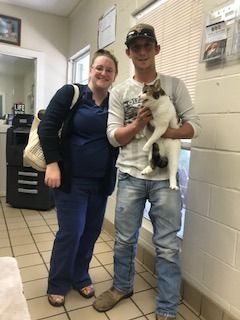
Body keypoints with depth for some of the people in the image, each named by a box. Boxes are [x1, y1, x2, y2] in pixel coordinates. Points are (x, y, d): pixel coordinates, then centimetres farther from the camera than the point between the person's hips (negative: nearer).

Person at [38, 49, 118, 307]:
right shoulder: (71, 93, -5)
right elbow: (47, 128, -9)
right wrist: (52, 164, -16)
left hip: (101, 180, 4)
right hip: (71, 178, -4)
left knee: (92, 230, 12)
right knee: (71, 231, 0)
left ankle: (80, 277, 35)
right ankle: (57, 285, 25)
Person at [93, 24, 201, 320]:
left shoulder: (174, 85, 3)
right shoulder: (119, 92, 6)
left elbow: (193, 127, -3)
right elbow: (113, 137, 1)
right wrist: (139, 123, -16)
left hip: (165, 177, -1)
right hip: (130, 176, 2)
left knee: (167, 246, 6)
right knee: (124, 239, 16)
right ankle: (122, 286, 42)